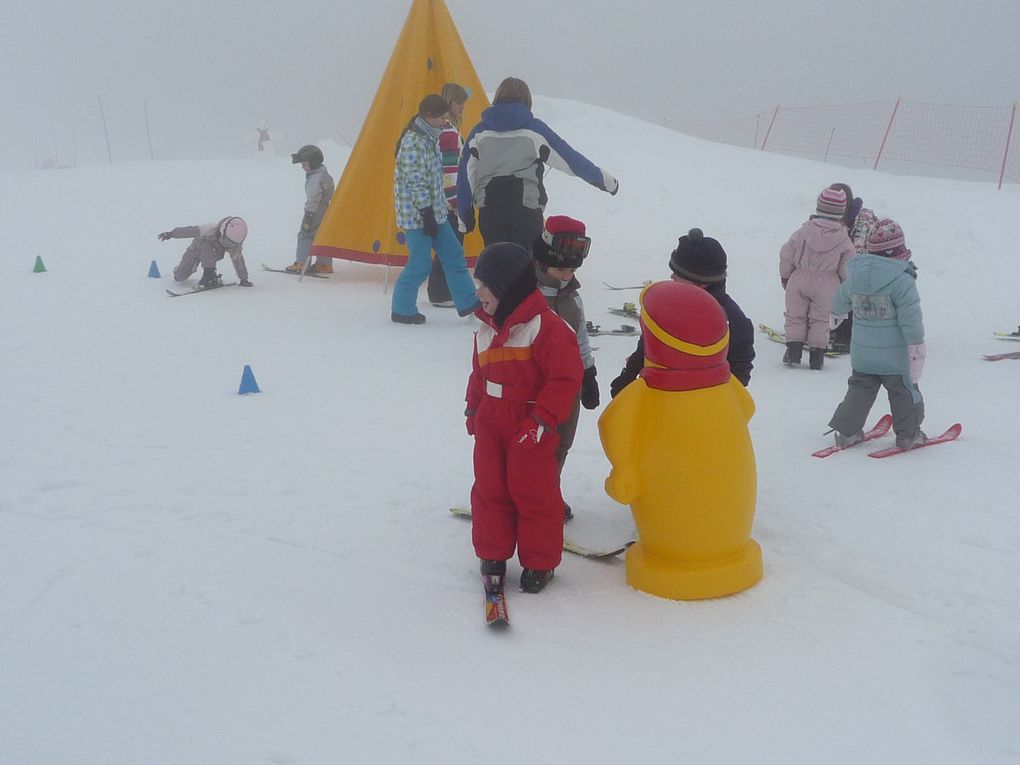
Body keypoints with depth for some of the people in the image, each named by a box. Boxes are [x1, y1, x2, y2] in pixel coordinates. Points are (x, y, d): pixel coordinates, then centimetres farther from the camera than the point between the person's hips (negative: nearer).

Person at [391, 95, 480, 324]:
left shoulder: (430, 137, 12)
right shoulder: (413, 142, -18)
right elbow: (415, 181, -20)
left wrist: (439, 207, 21)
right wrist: (427, 214, -19)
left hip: (435, 211, 10)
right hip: (417, 213, -10)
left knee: (453, 254, 10)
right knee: (420, 263, -5)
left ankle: (467, 303, 17)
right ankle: (402, 310, 9)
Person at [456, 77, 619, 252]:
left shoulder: (479, 131, 8)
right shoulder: (534, 128, 1)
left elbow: (465, 175, 7)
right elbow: (570, 158, 5)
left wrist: (464, 214, 15)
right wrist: (608, 181, 14)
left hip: (489, 213, 2)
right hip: (526, 211, -2)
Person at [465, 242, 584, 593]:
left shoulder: (546, 327, -17)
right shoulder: (487, 329, 9)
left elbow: (566, 377, -19)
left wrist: (541, 420, -21)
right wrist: (473, 409, 16)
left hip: (530, 431, -7)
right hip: (490, 426, 7)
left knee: (534, 495, 3)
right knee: (489, 490, 13)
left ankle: (539, 563, 19)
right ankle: (492, 555, 29)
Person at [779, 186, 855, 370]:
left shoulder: (804, 231, -8)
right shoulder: (843, 239, -8)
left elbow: (786, 254, -2)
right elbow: (847, 267, -2)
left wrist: (785, 275, 13)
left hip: (799, 280, 0)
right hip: (826, 286, 0)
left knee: (795, 316, 12)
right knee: (820, 320, 11)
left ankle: (793, 352, 7)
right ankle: (816, 357, 10)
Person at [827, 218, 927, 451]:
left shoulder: (855, 275, -1)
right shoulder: (902, 280, -19)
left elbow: (839, 303, 15)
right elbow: (911, 320, -18)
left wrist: (836, 313, 38)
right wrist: (917, 347, -10)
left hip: (862, 353, 5)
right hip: (894, 355, -5)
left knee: (859, 389, 18)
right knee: (904, 392, 12)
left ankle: (847, 432, 20)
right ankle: (909, 435, 21)